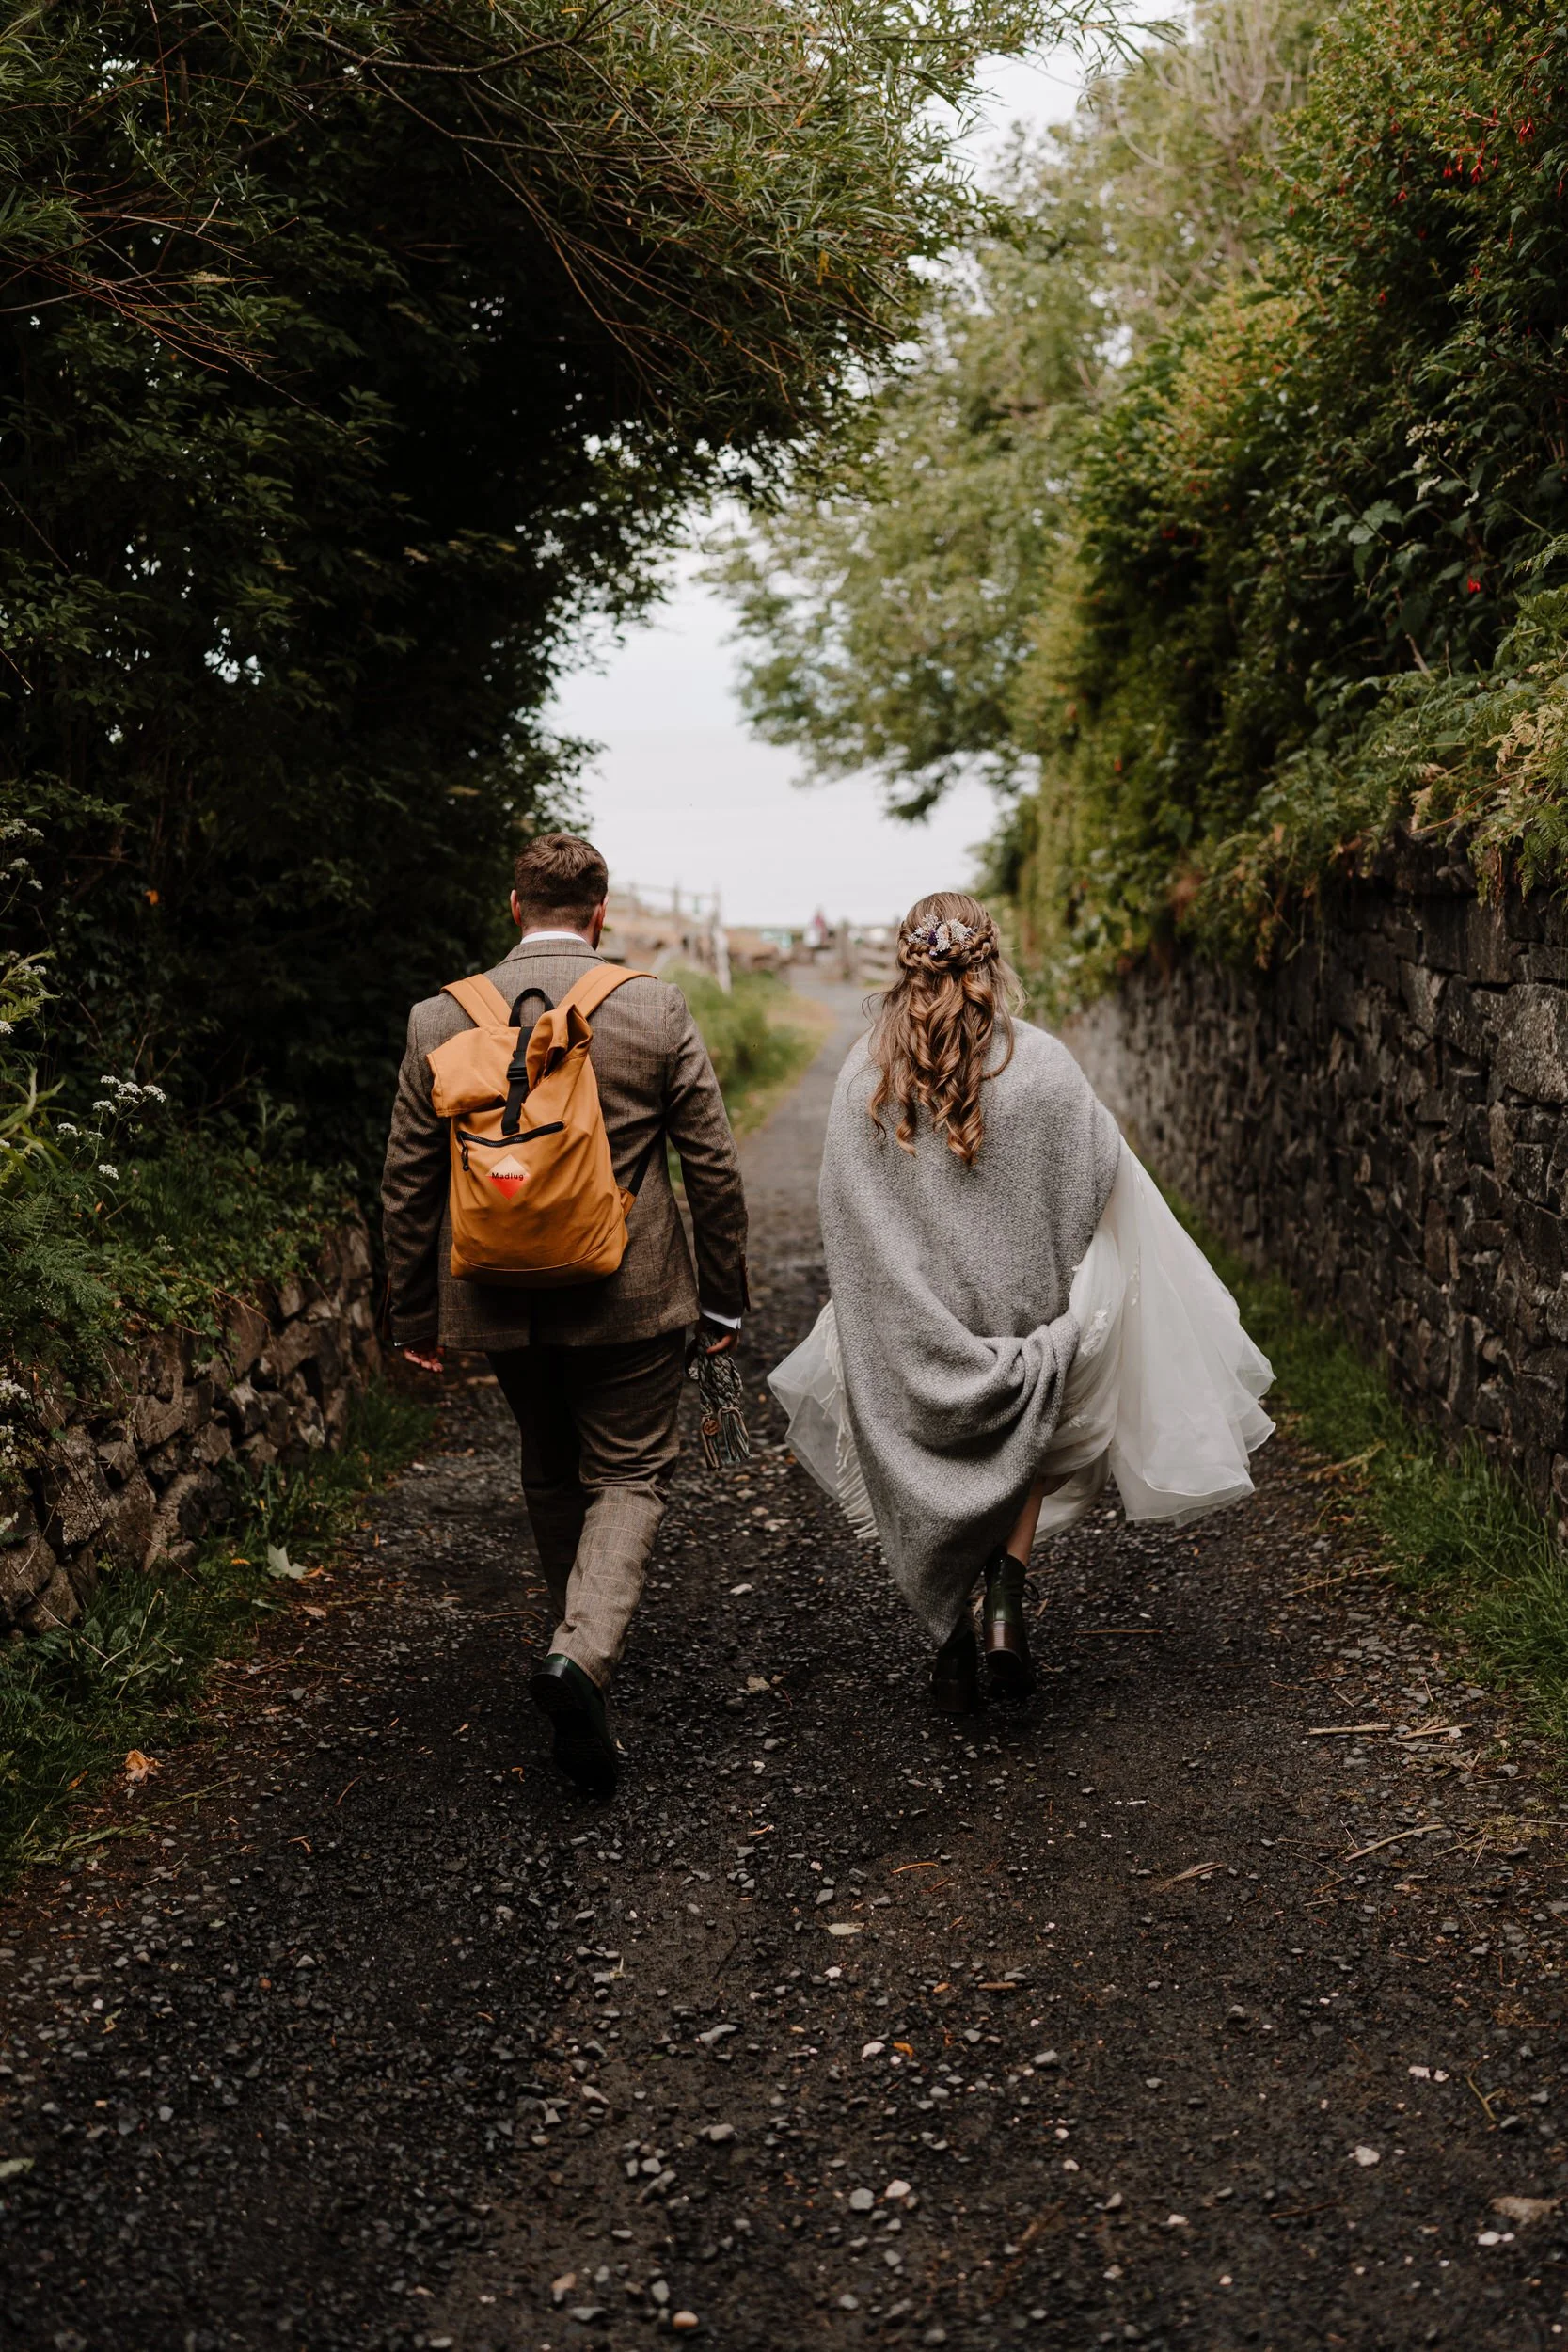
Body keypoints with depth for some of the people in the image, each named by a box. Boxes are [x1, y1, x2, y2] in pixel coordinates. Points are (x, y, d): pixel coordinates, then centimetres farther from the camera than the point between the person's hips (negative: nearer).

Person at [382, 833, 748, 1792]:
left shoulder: (442, 1021, -3)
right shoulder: (656, 1009, -7)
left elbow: (408, 1185, 1)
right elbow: (715, 1167, -4)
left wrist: (415, 1316, 12)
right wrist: (724, 1300, 6)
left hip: (501, 1305, 3)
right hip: (631, 1299, -2)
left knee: (552, 1477, 22)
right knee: (630, 1474, 8)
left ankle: (583, 1647, 36)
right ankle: (586, 1652, -14)